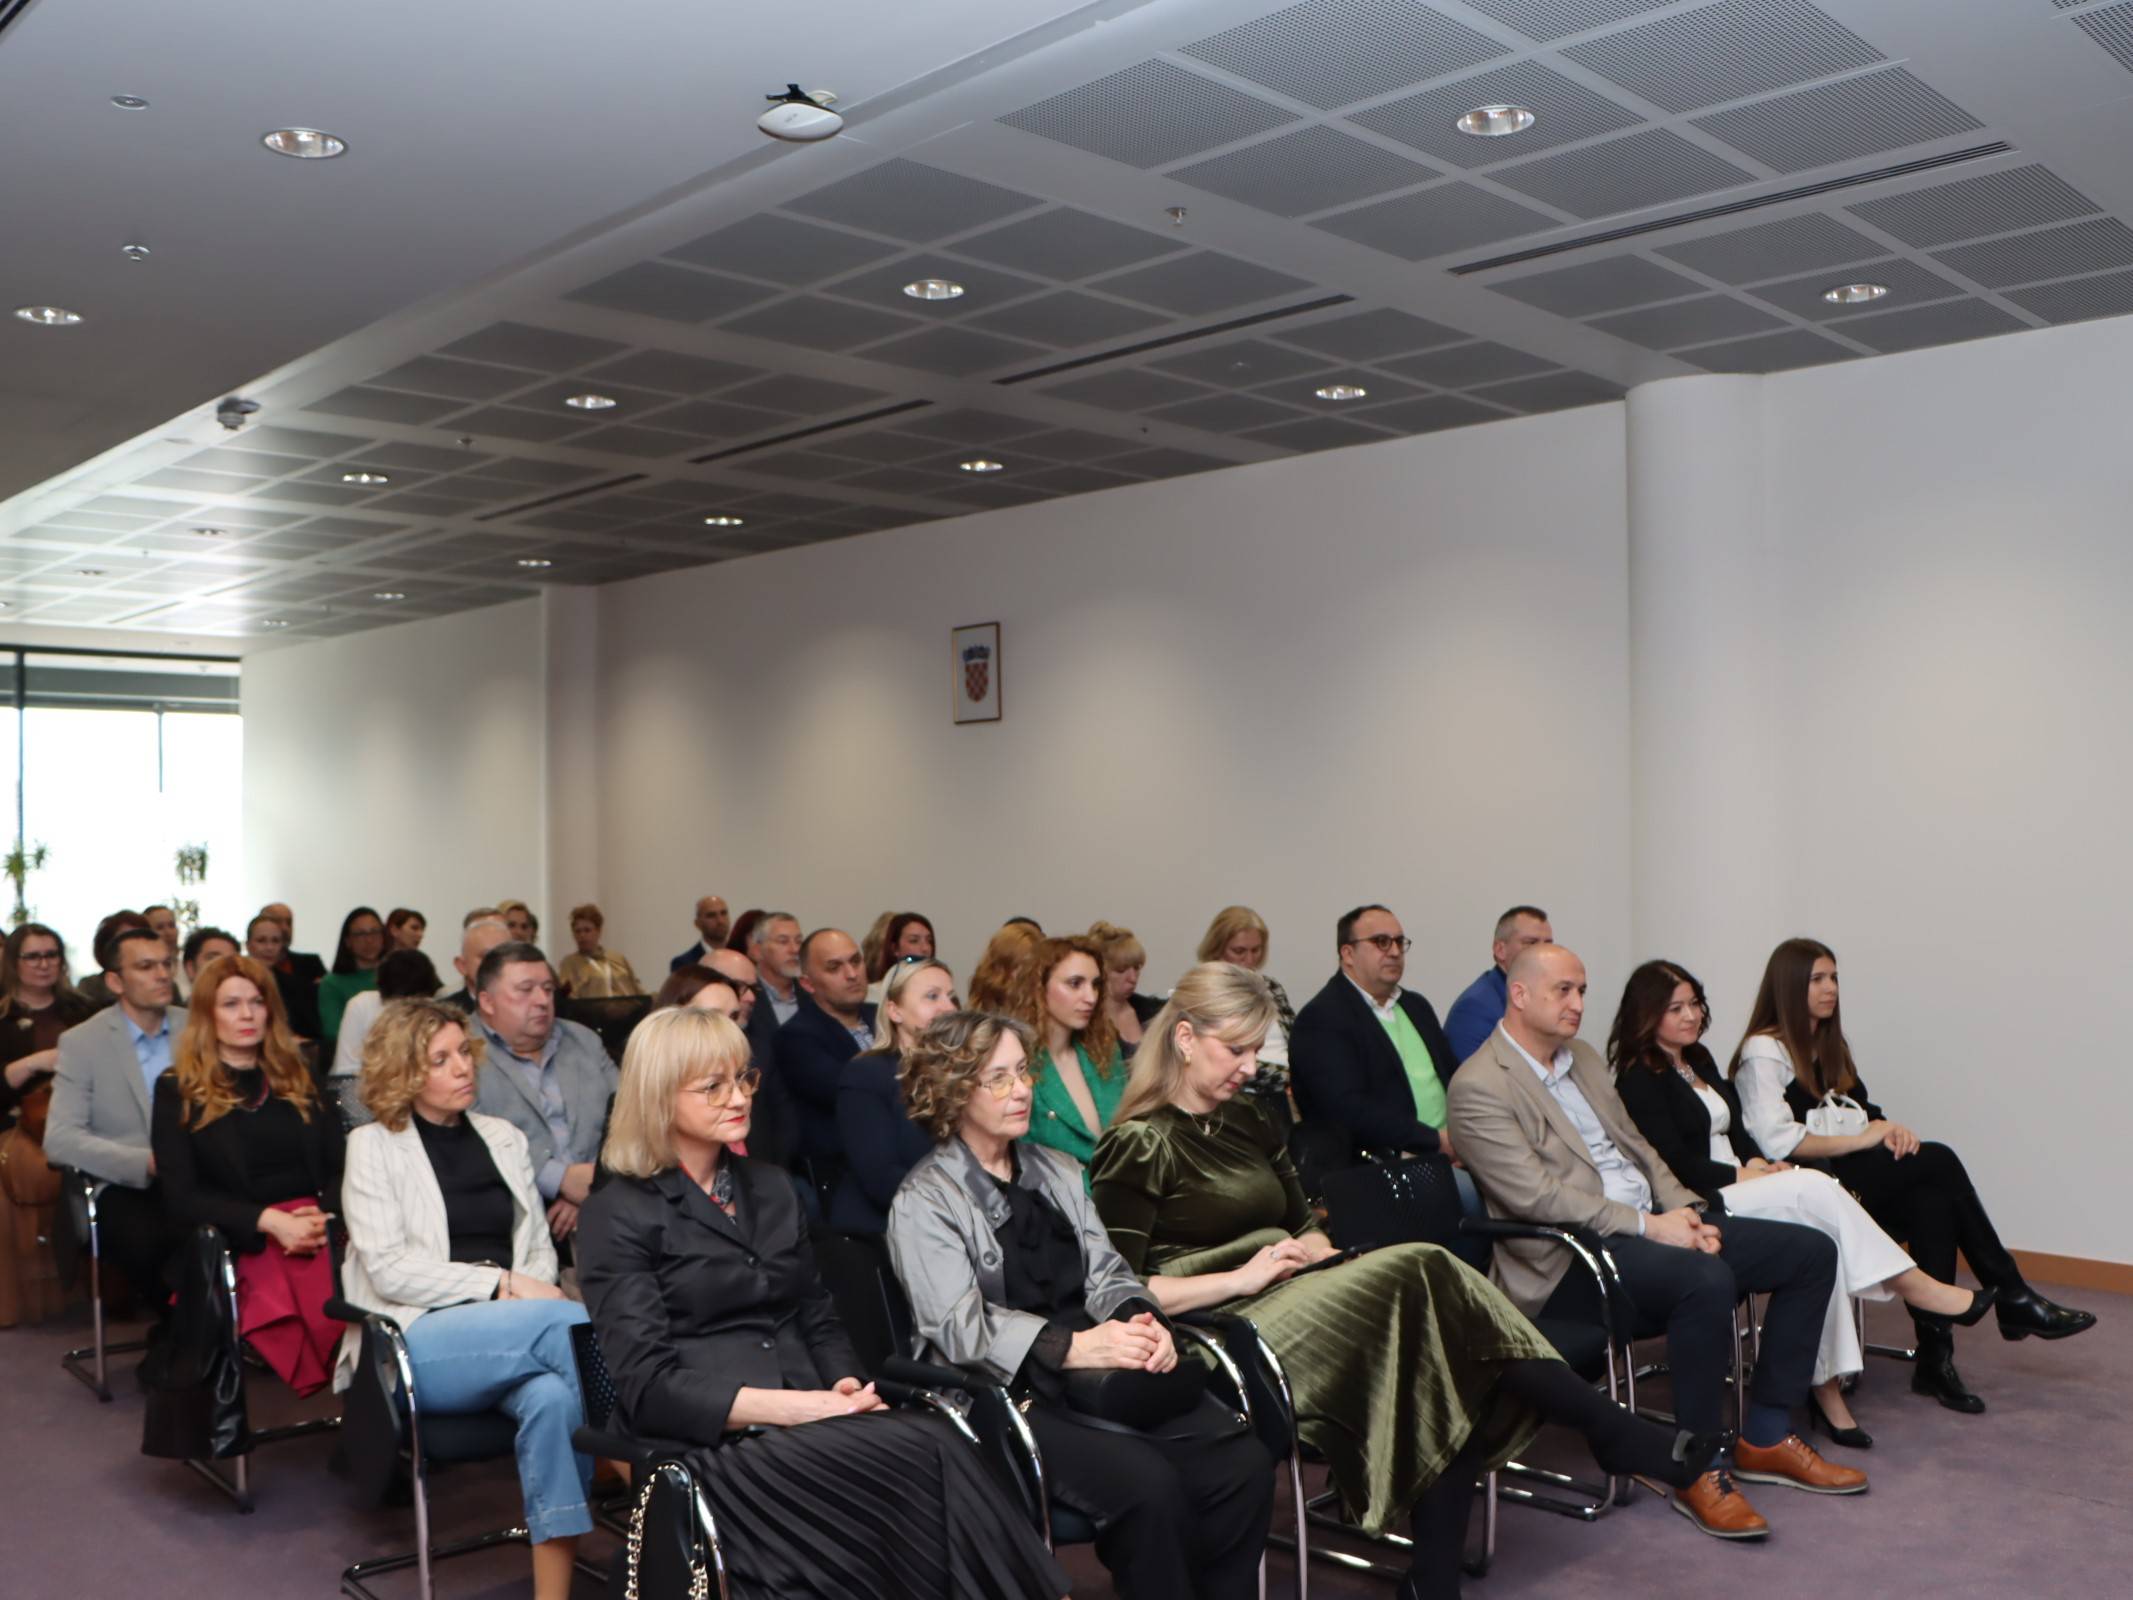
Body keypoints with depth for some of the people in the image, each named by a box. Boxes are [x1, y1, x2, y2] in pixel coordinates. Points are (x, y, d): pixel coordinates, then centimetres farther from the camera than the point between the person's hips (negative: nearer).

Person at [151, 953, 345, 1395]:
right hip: (240, 1243, -3)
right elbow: (181, 1198, 0)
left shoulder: (299, 1079, 21)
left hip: (316, 1232, 3)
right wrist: (270, 1221, -13)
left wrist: (324, 1217, -8)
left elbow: (339, 1167, 15)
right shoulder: (178, 1090, 9)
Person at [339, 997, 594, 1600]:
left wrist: (532, 1291, -8)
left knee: (554, 1398, -34)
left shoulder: (504, 1138, 19)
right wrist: (500, 1285, -12)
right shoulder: (373, 1146, 6)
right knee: (569, 1319, -33)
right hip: (418, 1341, -3)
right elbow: (389, 1270, -5)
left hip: (510, 1333, 4)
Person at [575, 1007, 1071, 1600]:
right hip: (711, 1440, -5)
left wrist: (847, 1390, -4)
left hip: (806, 1426, 5)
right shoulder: (620, 1214, -1)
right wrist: (789, 1407, -21)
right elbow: (649, 1384, -10)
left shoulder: (770, 1188, 19)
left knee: (934, 1451, -29)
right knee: (929, 1458, -30)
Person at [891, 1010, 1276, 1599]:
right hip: (1008, 1396, -6)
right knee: (1147, 1484, -29)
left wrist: (1142, 1321, -11)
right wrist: (1071, 1347, -25)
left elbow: (1105, 1273, 12)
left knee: (1244, 1462, -15)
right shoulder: (925, 1202, -3)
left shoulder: (1058, 1172, 17)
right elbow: (961, 1327, -13)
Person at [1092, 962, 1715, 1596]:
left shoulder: (1247, 1124, 18)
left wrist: (1313, 1252, 2)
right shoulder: (1139, 1147, -5)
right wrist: (1241, 1278, -15)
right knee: (1421, 1276, -26)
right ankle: (1617, 1437, -18)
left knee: (1455, 1381, -21)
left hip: (1299, 1302, 8)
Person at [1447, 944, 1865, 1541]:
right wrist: (1649, 1224, -19)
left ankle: (1765, 1436, 8)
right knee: (1708, 1281, -35)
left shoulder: (1585, 1059, 17)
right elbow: (1536, 1196, -19)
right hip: (1571, 1256, -9)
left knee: (1811, 1251, 1)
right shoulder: (1479, 1087, -12)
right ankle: (1700, 1470, -17)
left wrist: (1683, 1211, 1)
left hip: (1650, 1224, 9)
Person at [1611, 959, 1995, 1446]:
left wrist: (1758, 1163, -2)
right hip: (1696, 1206, -8)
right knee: (1813, 1189, -24)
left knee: (1821, 1239, -21)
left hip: (1734, 1185, 8)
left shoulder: (1699, 1060, 20)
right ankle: (1919, 1290, -12)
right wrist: (1745, 1176, -12)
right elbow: (1673, 1164, -13)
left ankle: (1827, 1386, -21)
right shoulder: (1640, 1078, -6)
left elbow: (1736, 1129, 19)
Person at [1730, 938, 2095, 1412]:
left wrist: (1890, 1129, -6)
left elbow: (1860, 1115, 18)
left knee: (1932, 1199, -24)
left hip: (1844, 1178, 8)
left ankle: (1935, 1356, -26)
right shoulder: (1763, 1053, -7)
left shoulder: (1827, 1045, 21)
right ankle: (2012, 1298, -11)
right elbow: (1777, 1142, -18)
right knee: (1936, 1161, -22)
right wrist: (1862, 1139, -15)